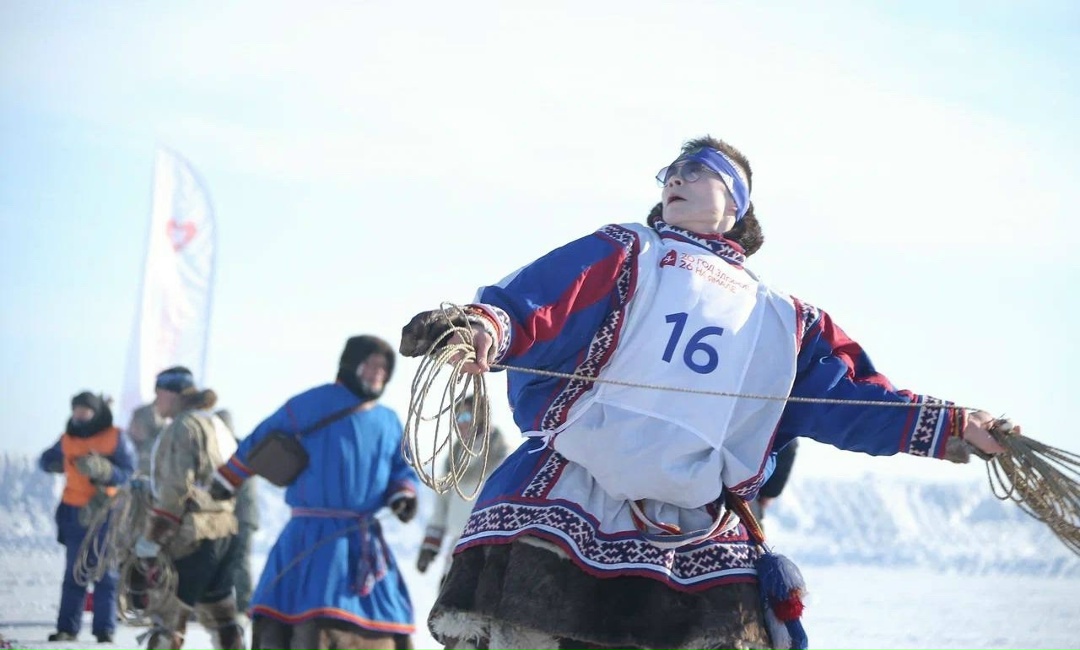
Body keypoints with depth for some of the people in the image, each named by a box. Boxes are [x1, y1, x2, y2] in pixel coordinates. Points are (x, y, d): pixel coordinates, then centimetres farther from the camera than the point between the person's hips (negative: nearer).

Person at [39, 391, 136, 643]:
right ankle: (67, 628, 5)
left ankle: (105, 630, -1)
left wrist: (102, 469, -26)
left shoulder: (116, 438, -4)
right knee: (74, 573, 4)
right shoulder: (68, 439, 9)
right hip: (75, 515, 3)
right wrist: (65, 463, 2)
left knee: (106, 574, -2)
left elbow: (129, 473, -11)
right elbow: (46, 461, 20)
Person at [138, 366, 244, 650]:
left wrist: (152, 540, -16)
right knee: (219, 612, 15)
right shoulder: (217, 425, 17)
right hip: (225, 531, 9)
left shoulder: (183, 427, -12)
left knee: (166, 615, -7)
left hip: (192, 535, -9)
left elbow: (174, 491, -18)